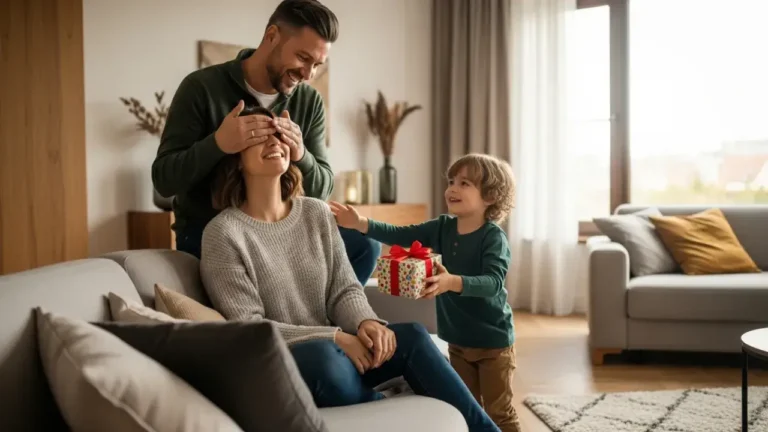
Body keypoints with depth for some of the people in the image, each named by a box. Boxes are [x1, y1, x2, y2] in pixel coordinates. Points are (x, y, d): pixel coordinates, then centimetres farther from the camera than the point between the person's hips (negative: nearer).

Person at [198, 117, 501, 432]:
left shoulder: (317, 213, 6)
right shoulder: (223, 233, -10)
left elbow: (344, 289, 5)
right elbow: (248, 328, -14)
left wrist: (365, 322, -19)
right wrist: (335, 338, -21)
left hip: (331, 352, 5)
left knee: (412, 335, -20)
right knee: (323, 355, -37)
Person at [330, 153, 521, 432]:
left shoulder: (493, 236, -19)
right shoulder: (442, 227, 0)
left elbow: (493, 281, -32)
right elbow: (400, 236, -4)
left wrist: (453, 282, -48)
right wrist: (360, 224, -17)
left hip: (493, 340, -6)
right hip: (457, 340, 6)